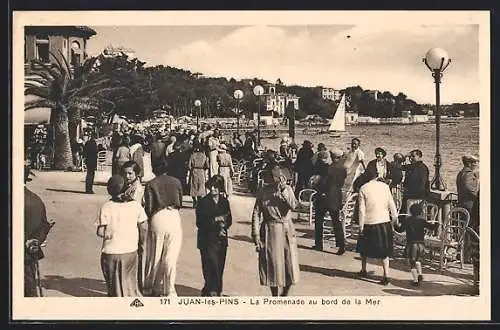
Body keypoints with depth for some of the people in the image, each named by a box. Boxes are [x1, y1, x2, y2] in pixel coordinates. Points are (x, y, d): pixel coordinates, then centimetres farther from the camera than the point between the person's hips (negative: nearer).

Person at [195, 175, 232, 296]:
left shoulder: (224, 202, 9)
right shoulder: (203, 202, -3)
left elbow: (229, 220, 8)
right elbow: (200, 223, -9)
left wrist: (223, 225, -13)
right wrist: (215, 221, -17)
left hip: (221, 240, 4)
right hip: (207, 240, -4)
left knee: (219, 267, 6)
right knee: (212, 266, -12)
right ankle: (212, 290, -3)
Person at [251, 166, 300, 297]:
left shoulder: (287, 189, 0)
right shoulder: (263, 191, -4)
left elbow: (293, 206, -17)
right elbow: (256, 213, -3)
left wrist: (284, 190, -22)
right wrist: (256, 234, -8)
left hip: (287, 230, 2)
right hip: (270, 231, -1)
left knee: (290, 263, 2)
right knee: (272, 263, 4)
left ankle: (285, 295, 25)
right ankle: (275, 297, 21)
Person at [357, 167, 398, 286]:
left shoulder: (363, 189, -7)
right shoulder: (385, 186, 0)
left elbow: (362, 210, -9)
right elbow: (391, 205, 4)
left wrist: (361, 226, -4)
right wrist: (395, 217, 18)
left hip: (369, 223, -2)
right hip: (384, 222, 2)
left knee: (364, 248, 20)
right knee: (384, 250, 9)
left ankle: (363, 270, 33)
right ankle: (386, 275, 0)